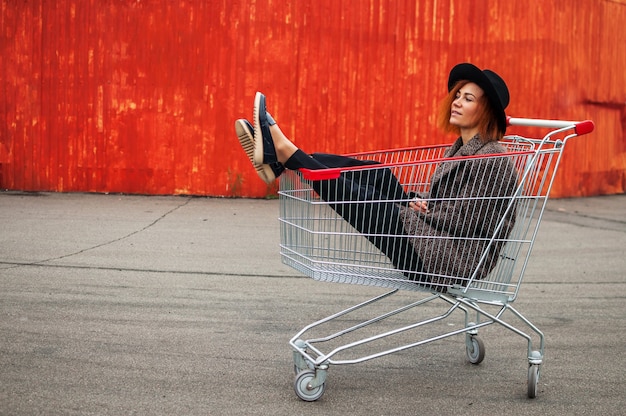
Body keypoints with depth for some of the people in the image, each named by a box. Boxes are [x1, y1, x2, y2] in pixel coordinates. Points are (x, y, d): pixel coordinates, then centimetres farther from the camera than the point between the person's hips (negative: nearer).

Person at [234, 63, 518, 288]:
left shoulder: (492, 159, -15)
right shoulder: (460, 148, 15)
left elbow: (463, 218, -19)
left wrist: (418, 210, -8)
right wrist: (419, 204, 0)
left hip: (452, 261, -9)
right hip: (432, 245, 9)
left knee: (355, 194, -14)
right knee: (375, 175, 0)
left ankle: (285, 151, -3)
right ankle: (280, 159, -4)